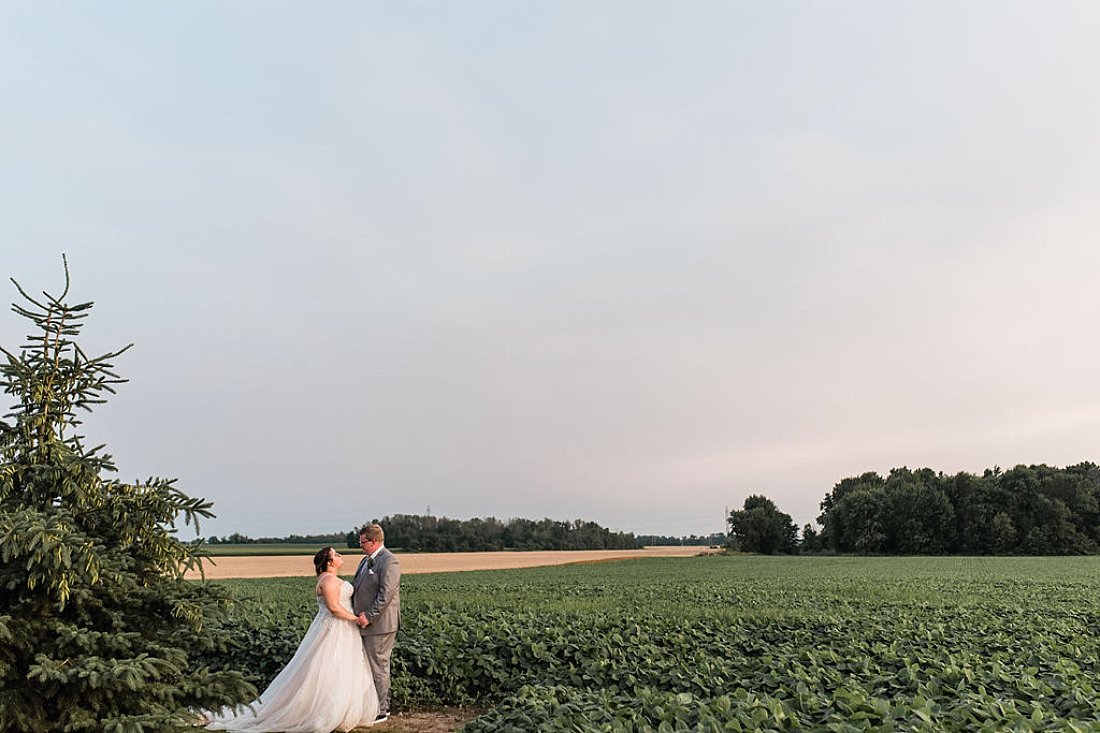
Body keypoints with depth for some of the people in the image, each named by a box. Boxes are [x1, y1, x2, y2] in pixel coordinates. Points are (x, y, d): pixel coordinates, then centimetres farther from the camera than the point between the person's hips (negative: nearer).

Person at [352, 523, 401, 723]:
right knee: (370, 665, 16)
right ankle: (381, 704, 28)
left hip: (380, 624, -9)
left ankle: (381, 711, 11)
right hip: (366, 623, 9)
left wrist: (369, 616, -19)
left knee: (378, 666, 0)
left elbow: (386, 594, -20)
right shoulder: (366, 560, 15)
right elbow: (355, 587, 20)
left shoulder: (389, 561, -15)